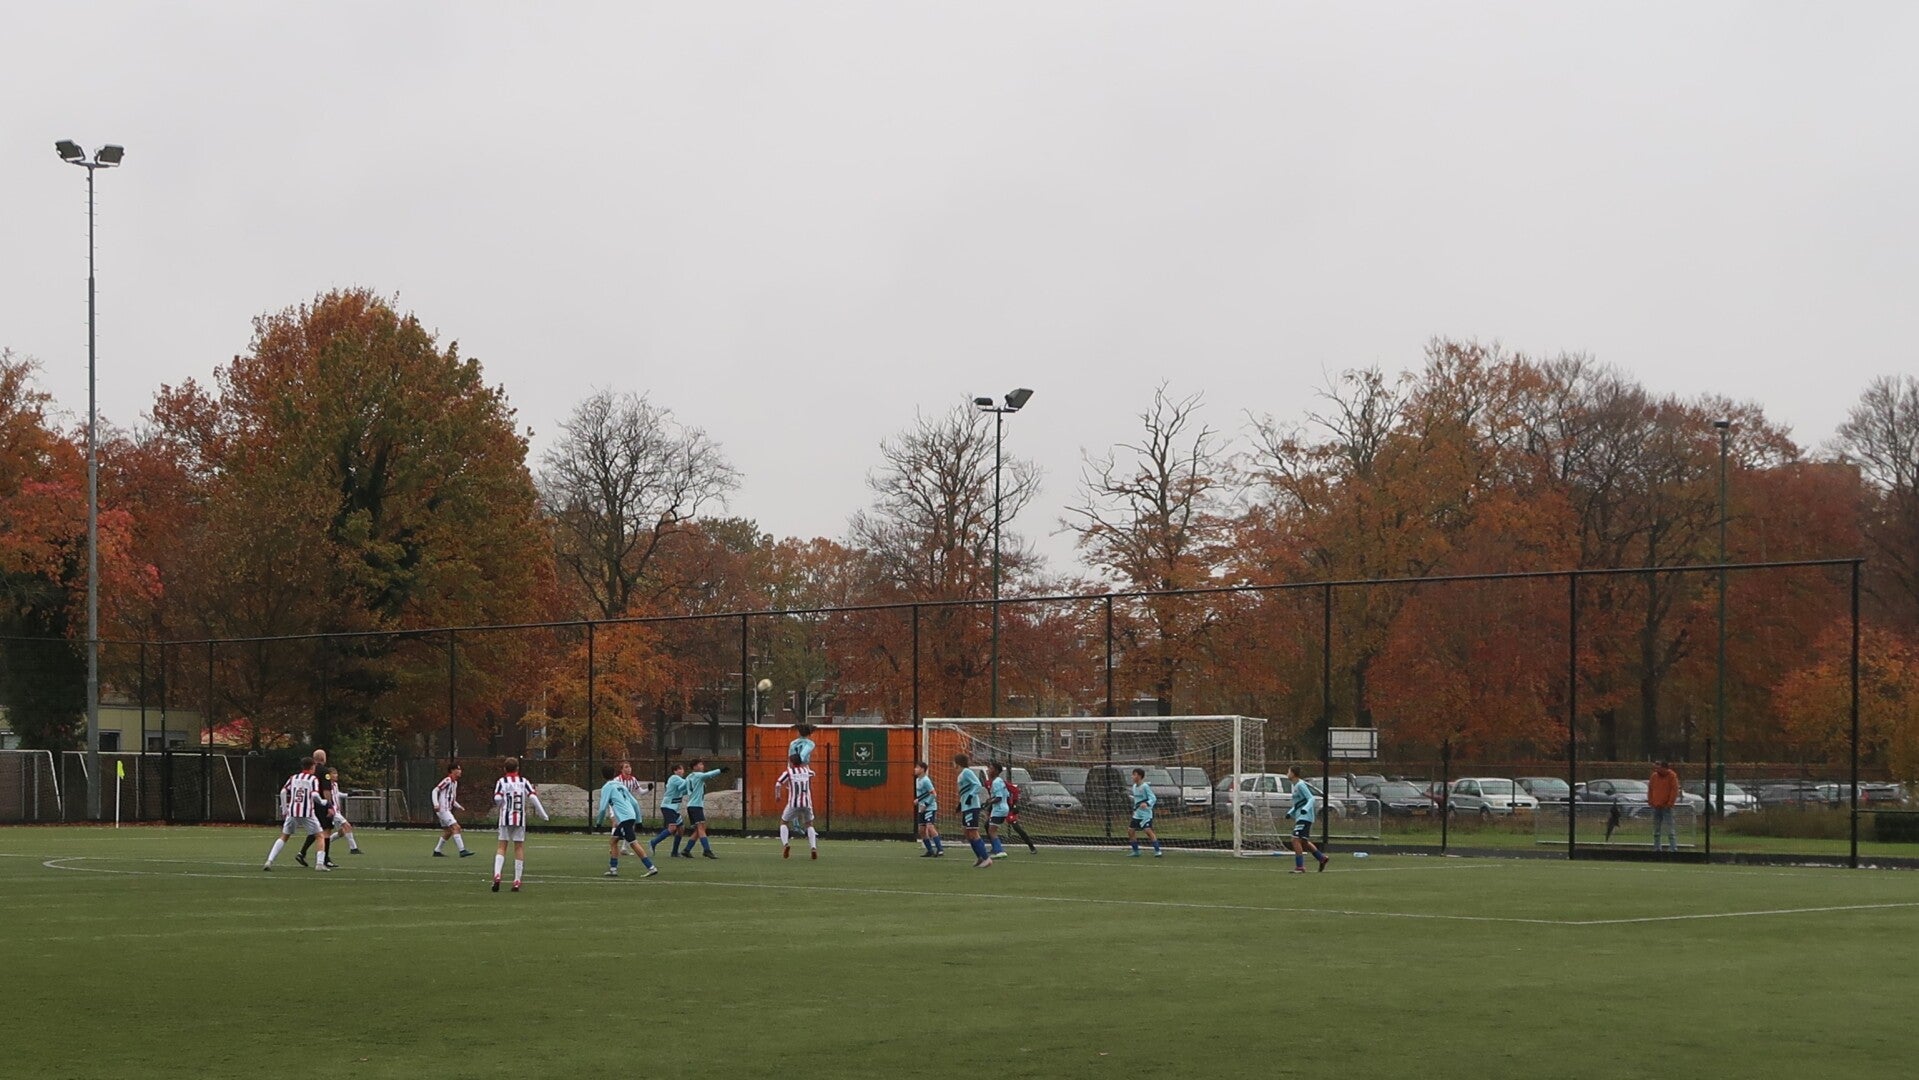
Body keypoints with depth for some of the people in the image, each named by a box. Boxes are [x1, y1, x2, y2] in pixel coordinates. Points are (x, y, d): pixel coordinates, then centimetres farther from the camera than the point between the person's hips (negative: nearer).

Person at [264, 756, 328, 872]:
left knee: (284, 837, 15)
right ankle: (320, 863, -5)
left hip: (292, 811, 4)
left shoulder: (293, 778, 12)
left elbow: (283, 792, 2)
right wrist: (322, 802, 5)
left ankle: (269, 861, 3)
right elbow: (315, 795, -15)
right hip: (307, 813, -4)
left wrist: (285, 809, 10)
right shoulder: (313, 779, 0)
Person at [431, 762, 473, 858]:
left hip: (447, 810, 10)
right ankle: (462, 851, -21)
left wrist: (458, 806, 13)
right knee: (456, 827, -17)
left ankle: (437, 851, 24)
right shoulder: (447, 781, -12)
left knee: (448, 831, 15)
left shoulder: (455, 782, 17)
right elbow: (435, 790, -15)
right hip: (442, 809, -10)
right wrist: (436, 804, -26)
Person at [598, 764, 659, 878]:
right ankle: (613, 869, 16)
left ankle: (651, 868, -17)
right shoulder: (621, 785, 23)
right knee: (614, 840, 17)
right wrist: (638, 821, 22)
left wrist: (599, 821, 11)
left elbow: (603, 807, -6)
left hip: (624, 818, -8)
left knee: (633, 843, -11)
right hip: (631, 816, 8)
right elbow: (635, 803, 19)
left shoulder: (607, 787, 2)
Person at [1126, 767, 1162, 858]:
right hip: (1137, 814, 9)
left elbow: (1153, 798, -18)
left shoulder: (1145, 787, -13)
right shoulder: (1134, 787, 11)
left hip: (1146, 814, -9)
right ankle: (1135, 851, 19)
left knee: (1148, 831, -20)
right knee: (1130, 831, 7)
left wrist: (1147, 804, -35)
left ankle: (1158, 851, -18)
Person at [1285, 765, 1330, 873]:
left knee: (1296, 840, -15)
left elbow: (1311, 799, -18)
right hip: (1300, 817, 10)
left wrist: (1305, 809, -33)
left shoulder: (1301, 785, -12)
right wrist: (1290, 812, 19)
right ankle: (1322, 858, 28)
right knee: (1304, 842, 18)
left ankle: (1299, 867, -14)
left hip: (1305, 817, -10)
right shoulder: (1295, 786, 17)